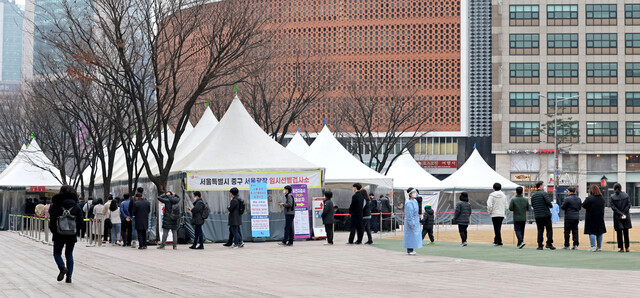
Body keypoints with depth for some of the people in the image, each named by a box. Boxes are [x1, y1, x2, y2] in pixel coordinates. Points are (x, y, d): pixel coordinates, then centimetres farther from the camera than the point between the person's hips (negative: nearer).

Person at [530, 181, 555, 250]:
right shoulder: (544, 193, -9)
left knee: (540, 230, 7)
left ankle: (540, 245, 3)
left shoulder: (533, 195, 9)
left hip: (537, 215, 5)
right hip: (546, 214, -5)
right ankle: (549, 244, -2)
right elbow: (548, 202, -16)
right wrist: (551, 206, 5)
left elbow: (532, 205, 10)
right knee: (549, 229, 4)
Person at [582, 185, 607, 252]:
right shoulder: (602, 199, 2)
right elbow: (602, 207, 13)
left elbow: (583, 205, -10)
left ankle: (593, 246, -8)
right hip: (600, 218, 5)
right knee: (599, 233, 11)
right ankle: (599, 247, 15)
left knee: (591, 232, 0)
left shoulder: (589, 198, -17)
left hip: (591, 218, -5)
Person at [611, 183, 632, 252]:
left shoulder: (613, 197, -6)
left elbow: (613, 207, -10)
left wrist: (620, 213, -10)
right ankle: (627, 248, 14)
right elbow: (629, 205, -2)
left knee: (619, 233, 3)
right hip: (626, 217, 2)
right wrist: (624, 213, -3)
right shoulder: (626, 195, -1)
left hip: (617, 217, -2)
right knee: (626, 233, 12)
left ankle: (621, 248, 1)